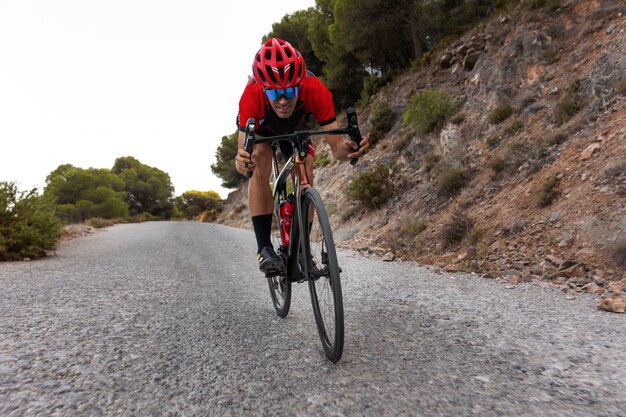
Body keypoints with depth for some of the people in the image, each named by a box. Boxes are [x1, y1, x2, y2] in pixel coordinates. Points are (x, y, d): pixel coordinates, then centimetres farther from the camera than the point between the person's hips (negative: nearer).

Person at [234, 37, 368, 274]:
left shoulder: (316, 91, -40)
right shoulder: (252, 95, -41)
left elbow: (336, 146, -38)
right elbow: (244, 156, -42)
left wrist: (348, 149, -60)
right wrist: (242, 163, -65)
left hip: (296, 129, 1)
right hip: (261, 127, -1)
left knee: (306, 181, -13)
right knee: (259, 170, -28)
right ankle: (264, 247, -20)